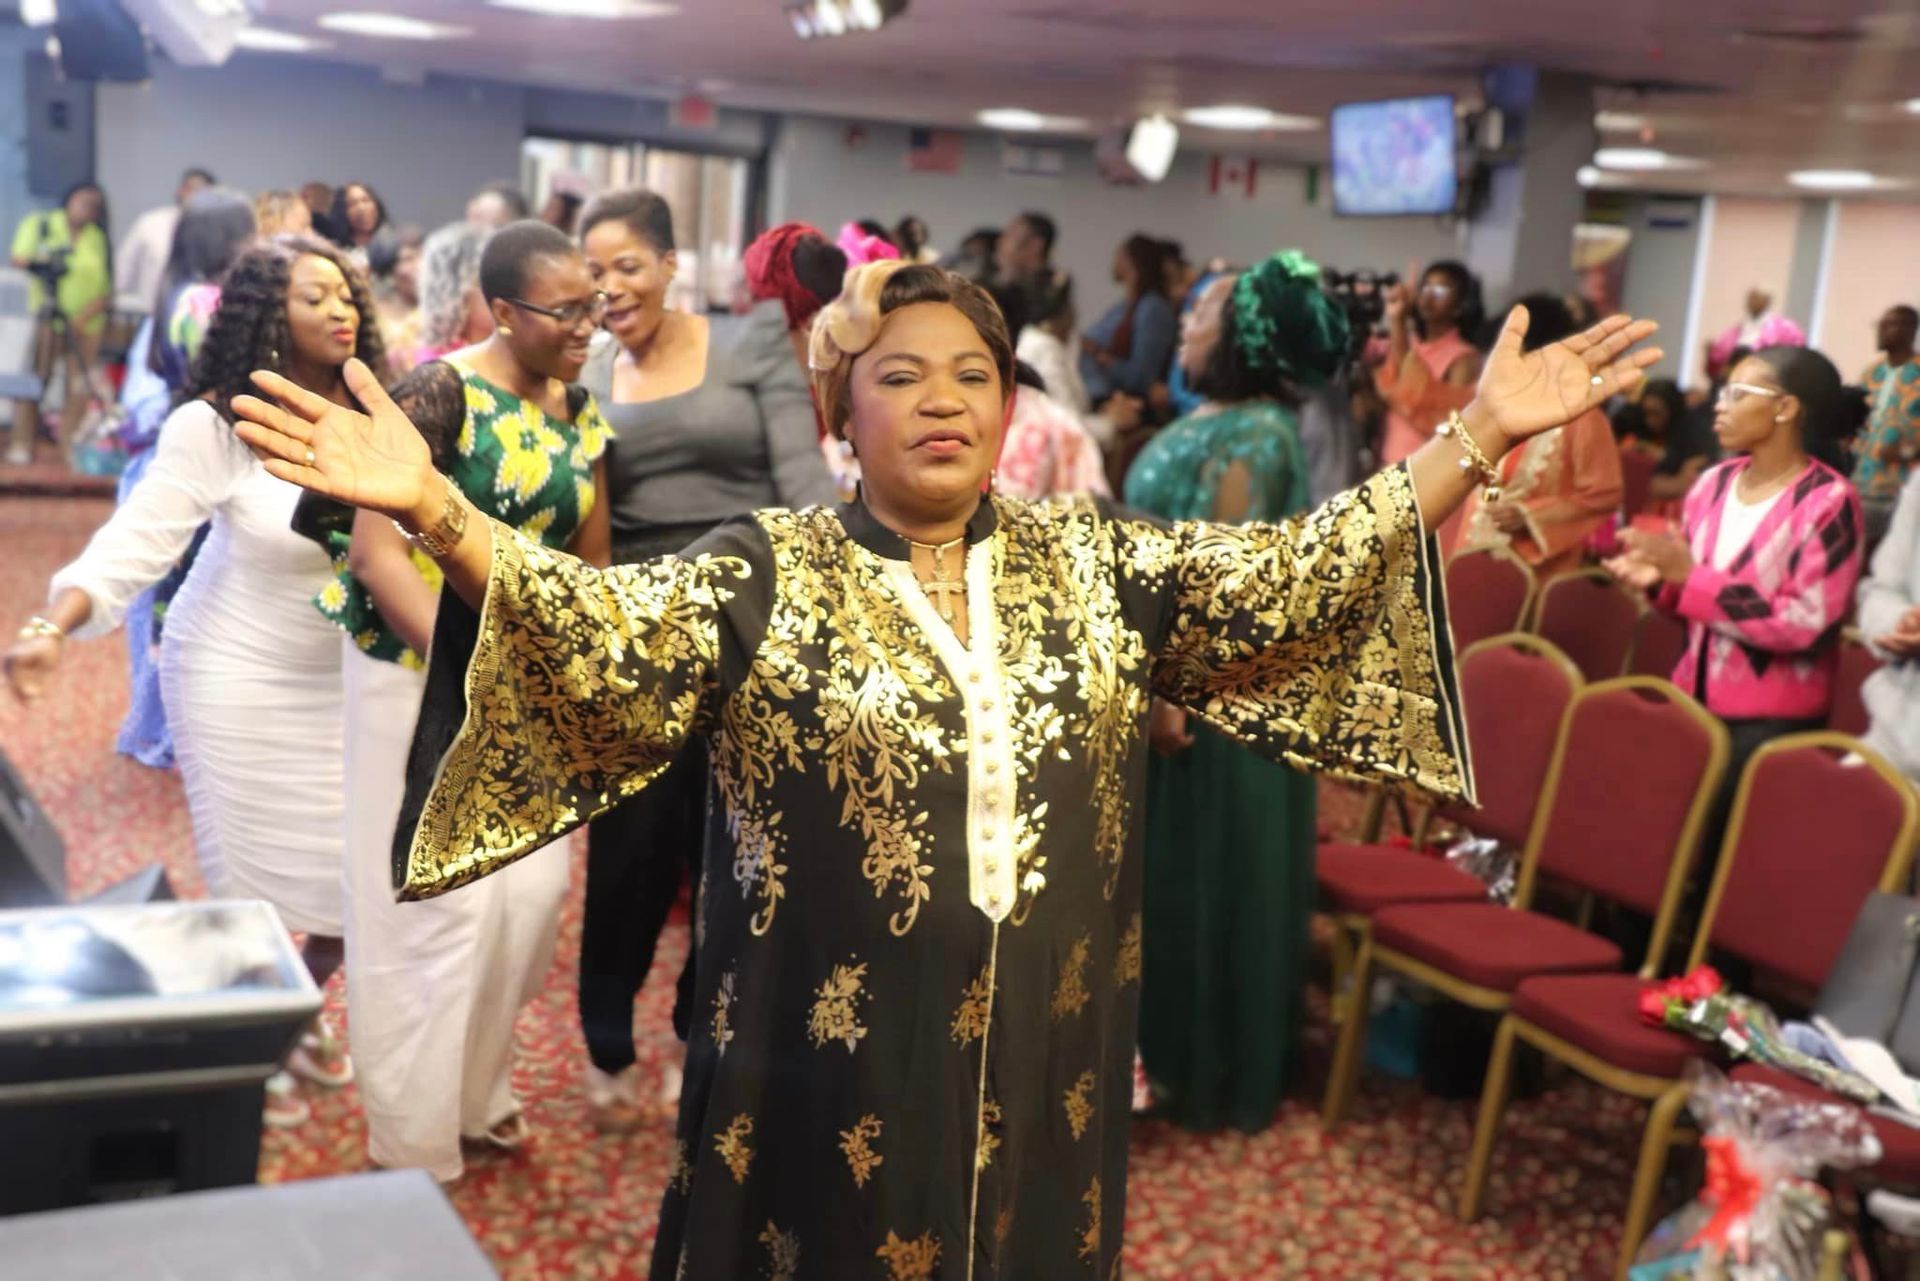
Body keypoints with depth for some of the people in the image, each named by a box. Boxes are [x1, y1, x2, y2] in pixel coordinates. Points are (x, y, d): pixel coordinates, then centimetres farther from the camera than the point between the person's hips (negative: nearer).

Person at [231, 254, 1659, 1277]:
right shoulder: (765, 573, -7)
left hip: (1039, 1068, 3)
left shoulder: (1090, 560, 3)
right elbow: (601, 626, -22)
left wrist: (1475, 439, -10)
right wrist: (434, 512, -38)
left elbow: (1289, 580, -3)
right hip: (831, 1064, -3)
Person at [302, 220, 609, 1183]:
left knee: (534, 888, 11)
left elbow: (589, 556, 13)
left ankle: (475, 1090, 34)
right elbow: (375, 550, -22)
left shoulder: (579, 410, 4)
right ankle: (414, 1147, 18)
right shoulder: (440, 393, -17)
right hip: (421, 672, -7)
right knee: (436, 903, -1)